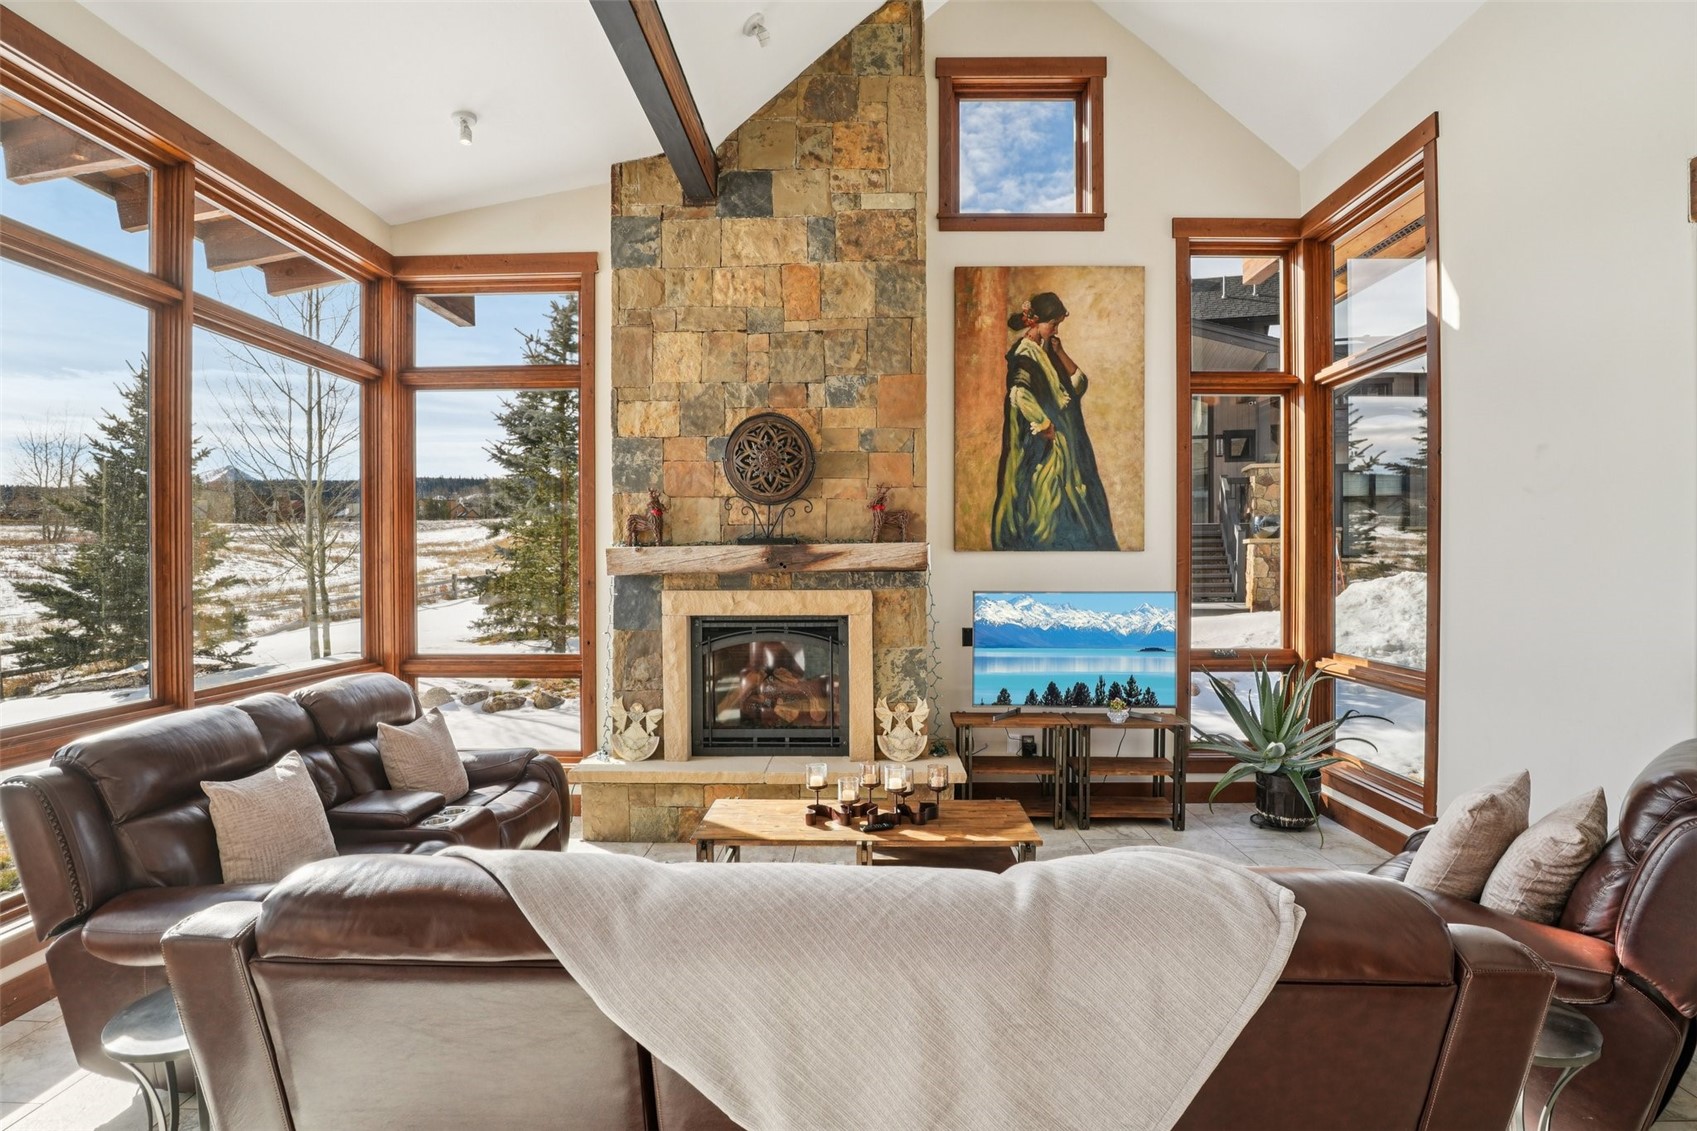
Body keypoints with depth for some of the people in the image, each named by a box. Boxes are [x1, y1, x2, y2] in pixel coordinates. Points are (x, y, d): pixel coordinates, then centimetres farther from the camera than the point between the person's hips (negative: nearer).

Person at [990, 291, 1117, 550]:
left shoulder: (1046, 350, 14)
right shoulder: (1024, 352, -13)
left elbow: (1077, 382, 12)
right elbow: (1020, 393, -28)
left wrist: (1060, 352, 1)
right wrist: (1045, 426, -22)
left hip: (1061, 440, 9)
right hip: (1038, 443, -9)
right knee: (1043, 495, -6)